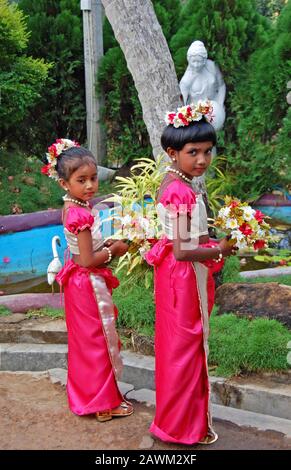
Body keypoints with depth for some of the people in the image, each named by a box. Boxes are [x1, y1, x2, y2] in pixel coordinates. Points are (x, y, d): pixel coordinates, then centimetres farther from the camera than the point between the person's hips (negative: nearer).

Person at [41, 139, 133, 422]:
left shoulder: (70, 208, 3)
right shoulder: (82, 215, -26)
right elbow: (88, 260, -26)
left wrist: (105, 244, 2)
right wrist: (113, 250, -12)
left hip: (78, 281, 9)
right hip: (89, 284, -9)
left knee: (85, 340, 21)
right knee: (98, 340, 5)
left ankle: (85, 394, 37)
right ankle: (104, 403, 22)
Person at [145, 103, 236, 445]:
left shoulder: (172, 184, 6)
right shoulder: (183, 192, -24)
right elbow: (183, 251, -25)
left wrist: (210, 241, 8)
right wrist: (219, 250, -12)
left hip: (173, 273, 10)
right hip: (185, 276, -10)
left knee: (177, 346, 20)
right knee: (187, 348, 5)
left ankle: (175, 419, 38)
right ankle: (184, 425, 24)